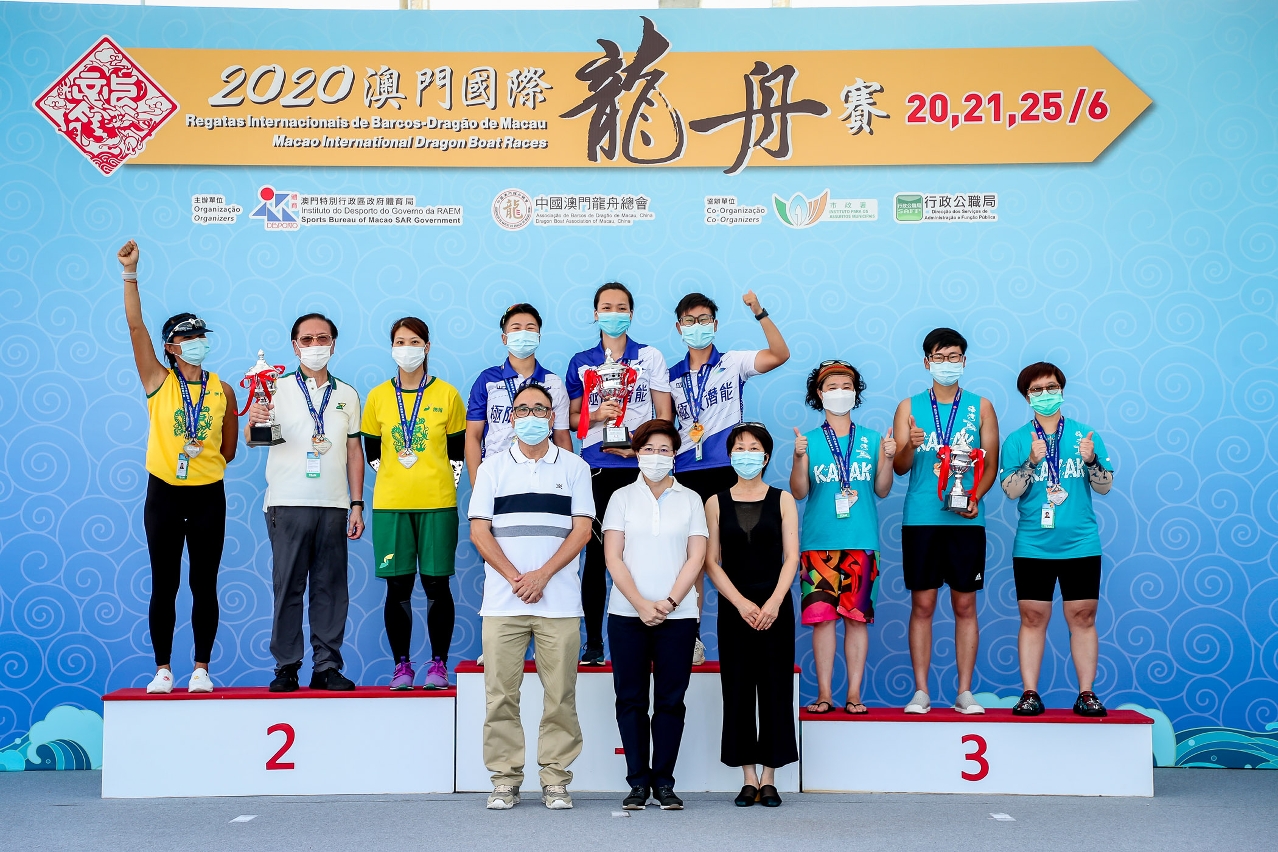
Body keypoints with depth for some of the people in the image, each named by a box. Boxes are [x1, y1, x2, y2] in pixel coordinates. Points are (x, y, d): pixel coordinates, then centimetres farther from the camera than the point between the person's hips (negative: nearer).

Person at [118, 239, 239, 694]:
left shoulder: (222, 390, 4)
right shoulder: (158, 382, 1)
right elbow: (136, 326, -9)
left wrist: (199, 457, 0)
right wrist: (130, 274, -14)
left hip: (208, 495, 1)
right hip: (164, 495, -1)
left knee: (204, 585, 4)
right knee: (163, 585, 3)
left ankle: (201, 669, 13)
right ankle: (163, 670, 12)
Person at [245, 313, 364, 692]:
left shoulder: (347, 395, 14)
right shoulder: (277, 389, 5)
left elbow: (354, 451, 14)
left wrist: (357, 505, 7)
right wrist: (253, 422, -28)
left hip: (334, 505, 2)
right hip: (288, 503, -2)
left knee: (331, 586, 3)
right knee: (287, 586, -1)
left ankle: (327, 667, 9)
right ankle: (286, 667, 6)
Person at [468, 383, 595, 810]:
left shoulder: (574, 467, 9)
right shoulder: (492, 467, 10)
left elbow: (582, 530, 2)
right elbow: (479, 531, 4)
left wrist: (542, 575, -10)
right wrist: (515, 578, -8)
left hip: (559, 602, 0)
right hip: (502, 602, 1)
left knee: (560, 694, 0)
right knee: (500, 694, 0)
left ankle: (555, 779, 9)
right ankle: (505, 779, 9)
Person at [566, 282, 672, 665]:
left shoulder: (650, 357, 8)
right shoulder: (581, 362, 12)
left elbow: (665, 414, 5)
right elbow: (572, 418, 13)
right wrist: (598, 415, -7)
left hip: (639, 466, -1)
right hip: (596, 467, 1)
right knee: (595, 553, -1)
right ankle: (593, 643, 4)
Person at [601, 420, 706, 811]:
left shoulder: (690, 499, 9)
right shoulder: (622, 497, 8)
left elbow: (696, 557, 2)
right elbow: (613, 558, 1)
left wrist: (669, 602, -10)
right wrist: (640, 603, -11)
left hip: (677, 615, 0)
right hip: (627, 614, 0)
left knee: (670, 700, 2)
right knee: (631, 699, 2)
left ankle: (663, 781, 9)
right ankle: (637, 781, 9)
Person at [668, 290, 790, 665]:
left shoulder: (733, 363, 3)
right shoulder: (672, 376, 15)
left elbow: (780, 354, -12)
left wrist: (759, 312, -21)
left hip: (728, 470, -3)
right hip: (687, 474, 3)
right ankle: (690, 639, 10)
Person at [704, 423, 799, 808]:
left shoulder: (782, 500, 6)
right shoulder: (716, 502, 6)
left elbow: (791, 557, 1)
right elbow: (712, 562, 2)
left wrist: (774, 602, -12)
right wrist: (741, 602, -10)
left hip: (775, 606, 0)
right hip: (733, 606, 1)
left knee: (775, 689, 0)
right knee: (738, 690, 1)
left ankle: (769, 777, 8)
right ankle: (749, 778, 9)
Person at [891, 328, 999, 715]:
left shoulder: (980, 407, 9)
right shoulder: (910, 407, 8)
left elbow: (991, 464, 7)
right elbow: (899, 467, 2)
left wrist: (974, 497, -11)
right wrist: (910, 446, -19)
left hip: (966, 519, 0)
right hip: (921, 518, 0)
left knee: (965, 605, 3)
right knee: (922, 604, 1)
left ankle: (964, 692, 9)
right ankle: (921, 692, 6)